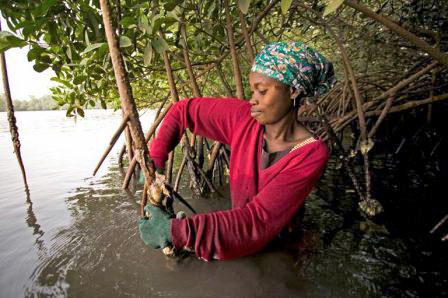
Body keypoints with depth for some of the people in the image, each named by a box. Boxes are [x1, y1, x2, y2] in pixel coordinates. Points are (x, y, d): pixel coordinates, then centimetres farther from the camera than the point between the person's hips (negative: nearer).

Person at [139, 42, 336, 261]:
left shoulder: (312, 153, -23)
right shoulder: (243, 118, -13)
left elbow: (259, 218, -29)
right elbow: (183, 110, -3)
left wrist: (176, 231, -33)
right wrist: (155, 160, -12)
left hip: (280, 250, -3)